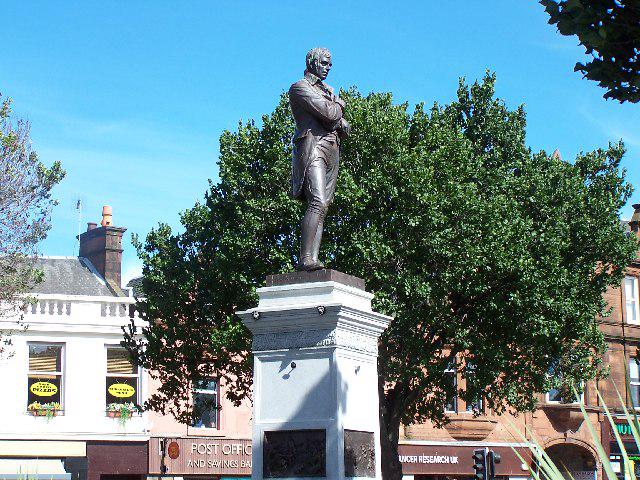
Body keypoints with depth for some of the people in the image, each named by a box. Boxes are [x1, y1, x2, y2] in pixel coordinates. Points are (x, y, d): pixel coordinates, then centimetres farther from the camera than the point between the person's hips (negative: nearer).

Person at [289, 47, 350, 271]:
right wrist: (339, 104, 9)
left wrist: (339, 121, 0)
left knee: (323, 207, -3)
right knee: (317, 203, -23)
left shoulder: (327, 91, 29)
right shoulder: (300, 87, 3)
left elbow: (345, 129, 22)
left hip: (332, 151, 8)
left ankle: (312, 258, -11)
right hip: (313, 147, -8)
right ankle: (306, 259, -31)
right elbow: (328, 112, -12)